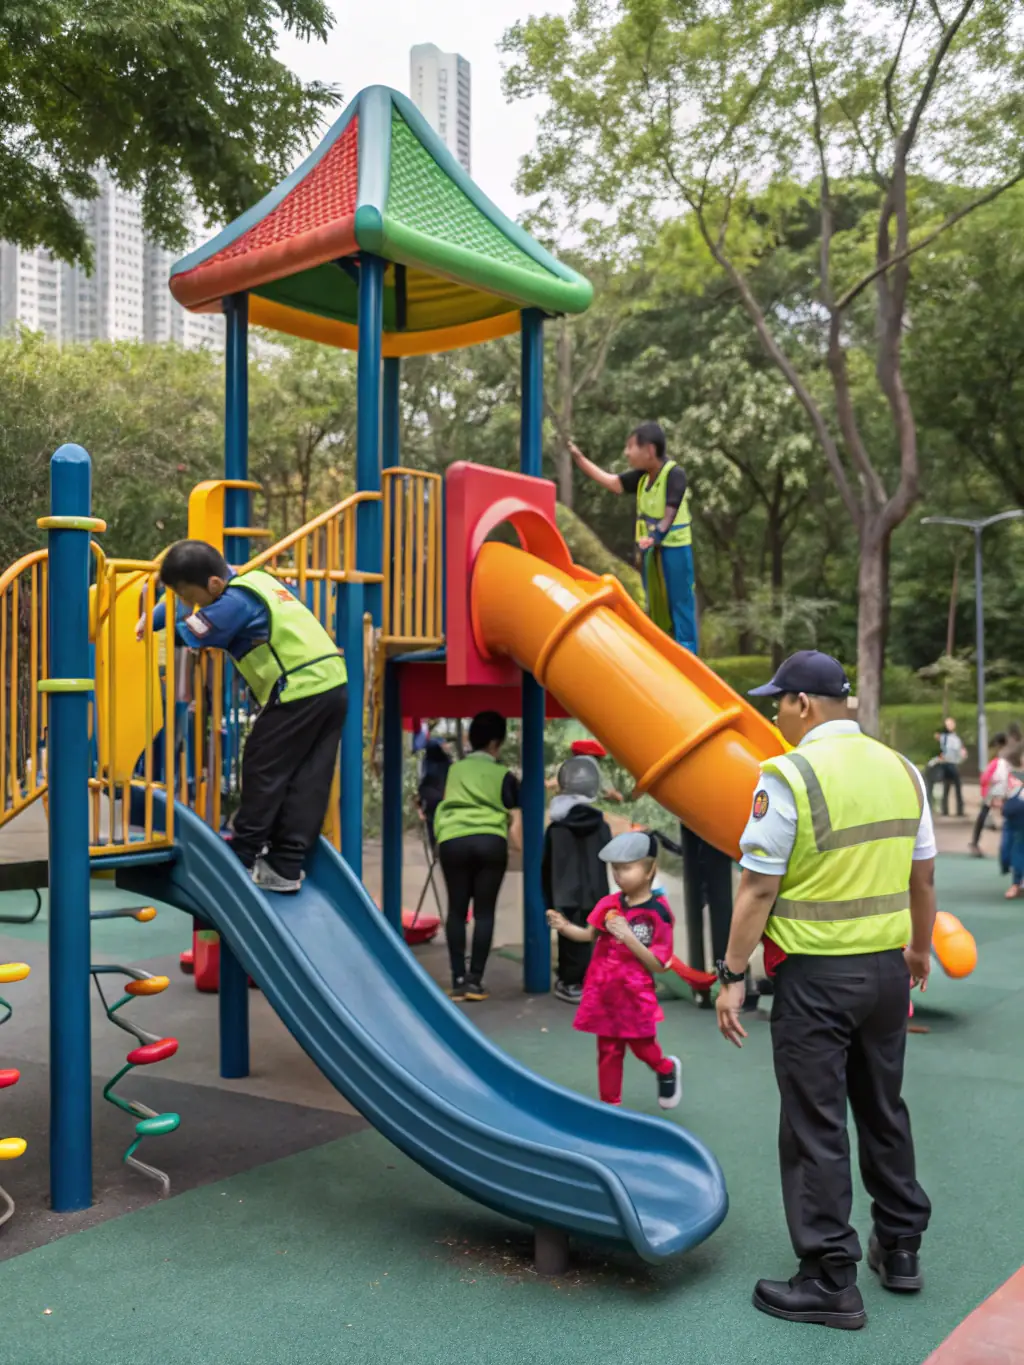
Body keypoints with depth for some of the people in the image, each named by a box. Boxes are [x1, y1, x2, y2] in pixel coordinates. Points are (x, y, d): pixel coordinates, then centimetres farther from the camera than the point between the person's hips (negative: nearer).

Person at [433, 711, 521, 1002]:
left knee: (457, 910, 8)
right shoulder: (502, 774, 11)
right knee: (484, 911, 3)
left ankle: (458, 980, 4)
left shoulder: (454, 770, 19)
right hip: (490, 841, -2)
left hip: (453, 841, 2)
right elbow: (513, 810, 7)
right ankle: (475, 980, -1)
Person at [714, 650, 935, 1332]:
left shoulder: (789, 776, -16)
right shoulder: (901, 770, 3)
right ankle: (901, 1249, 33)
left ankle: (831, 1280, 12)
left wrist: (732, 974, -8)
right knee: (884, 1110, 21)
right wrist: (920, 948, 25)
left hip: (816, 975, -6)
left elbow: (758, 889, -16)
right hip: (888, 968, 7)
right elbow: (924, 876, 11)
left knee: (817, 1126, 4)